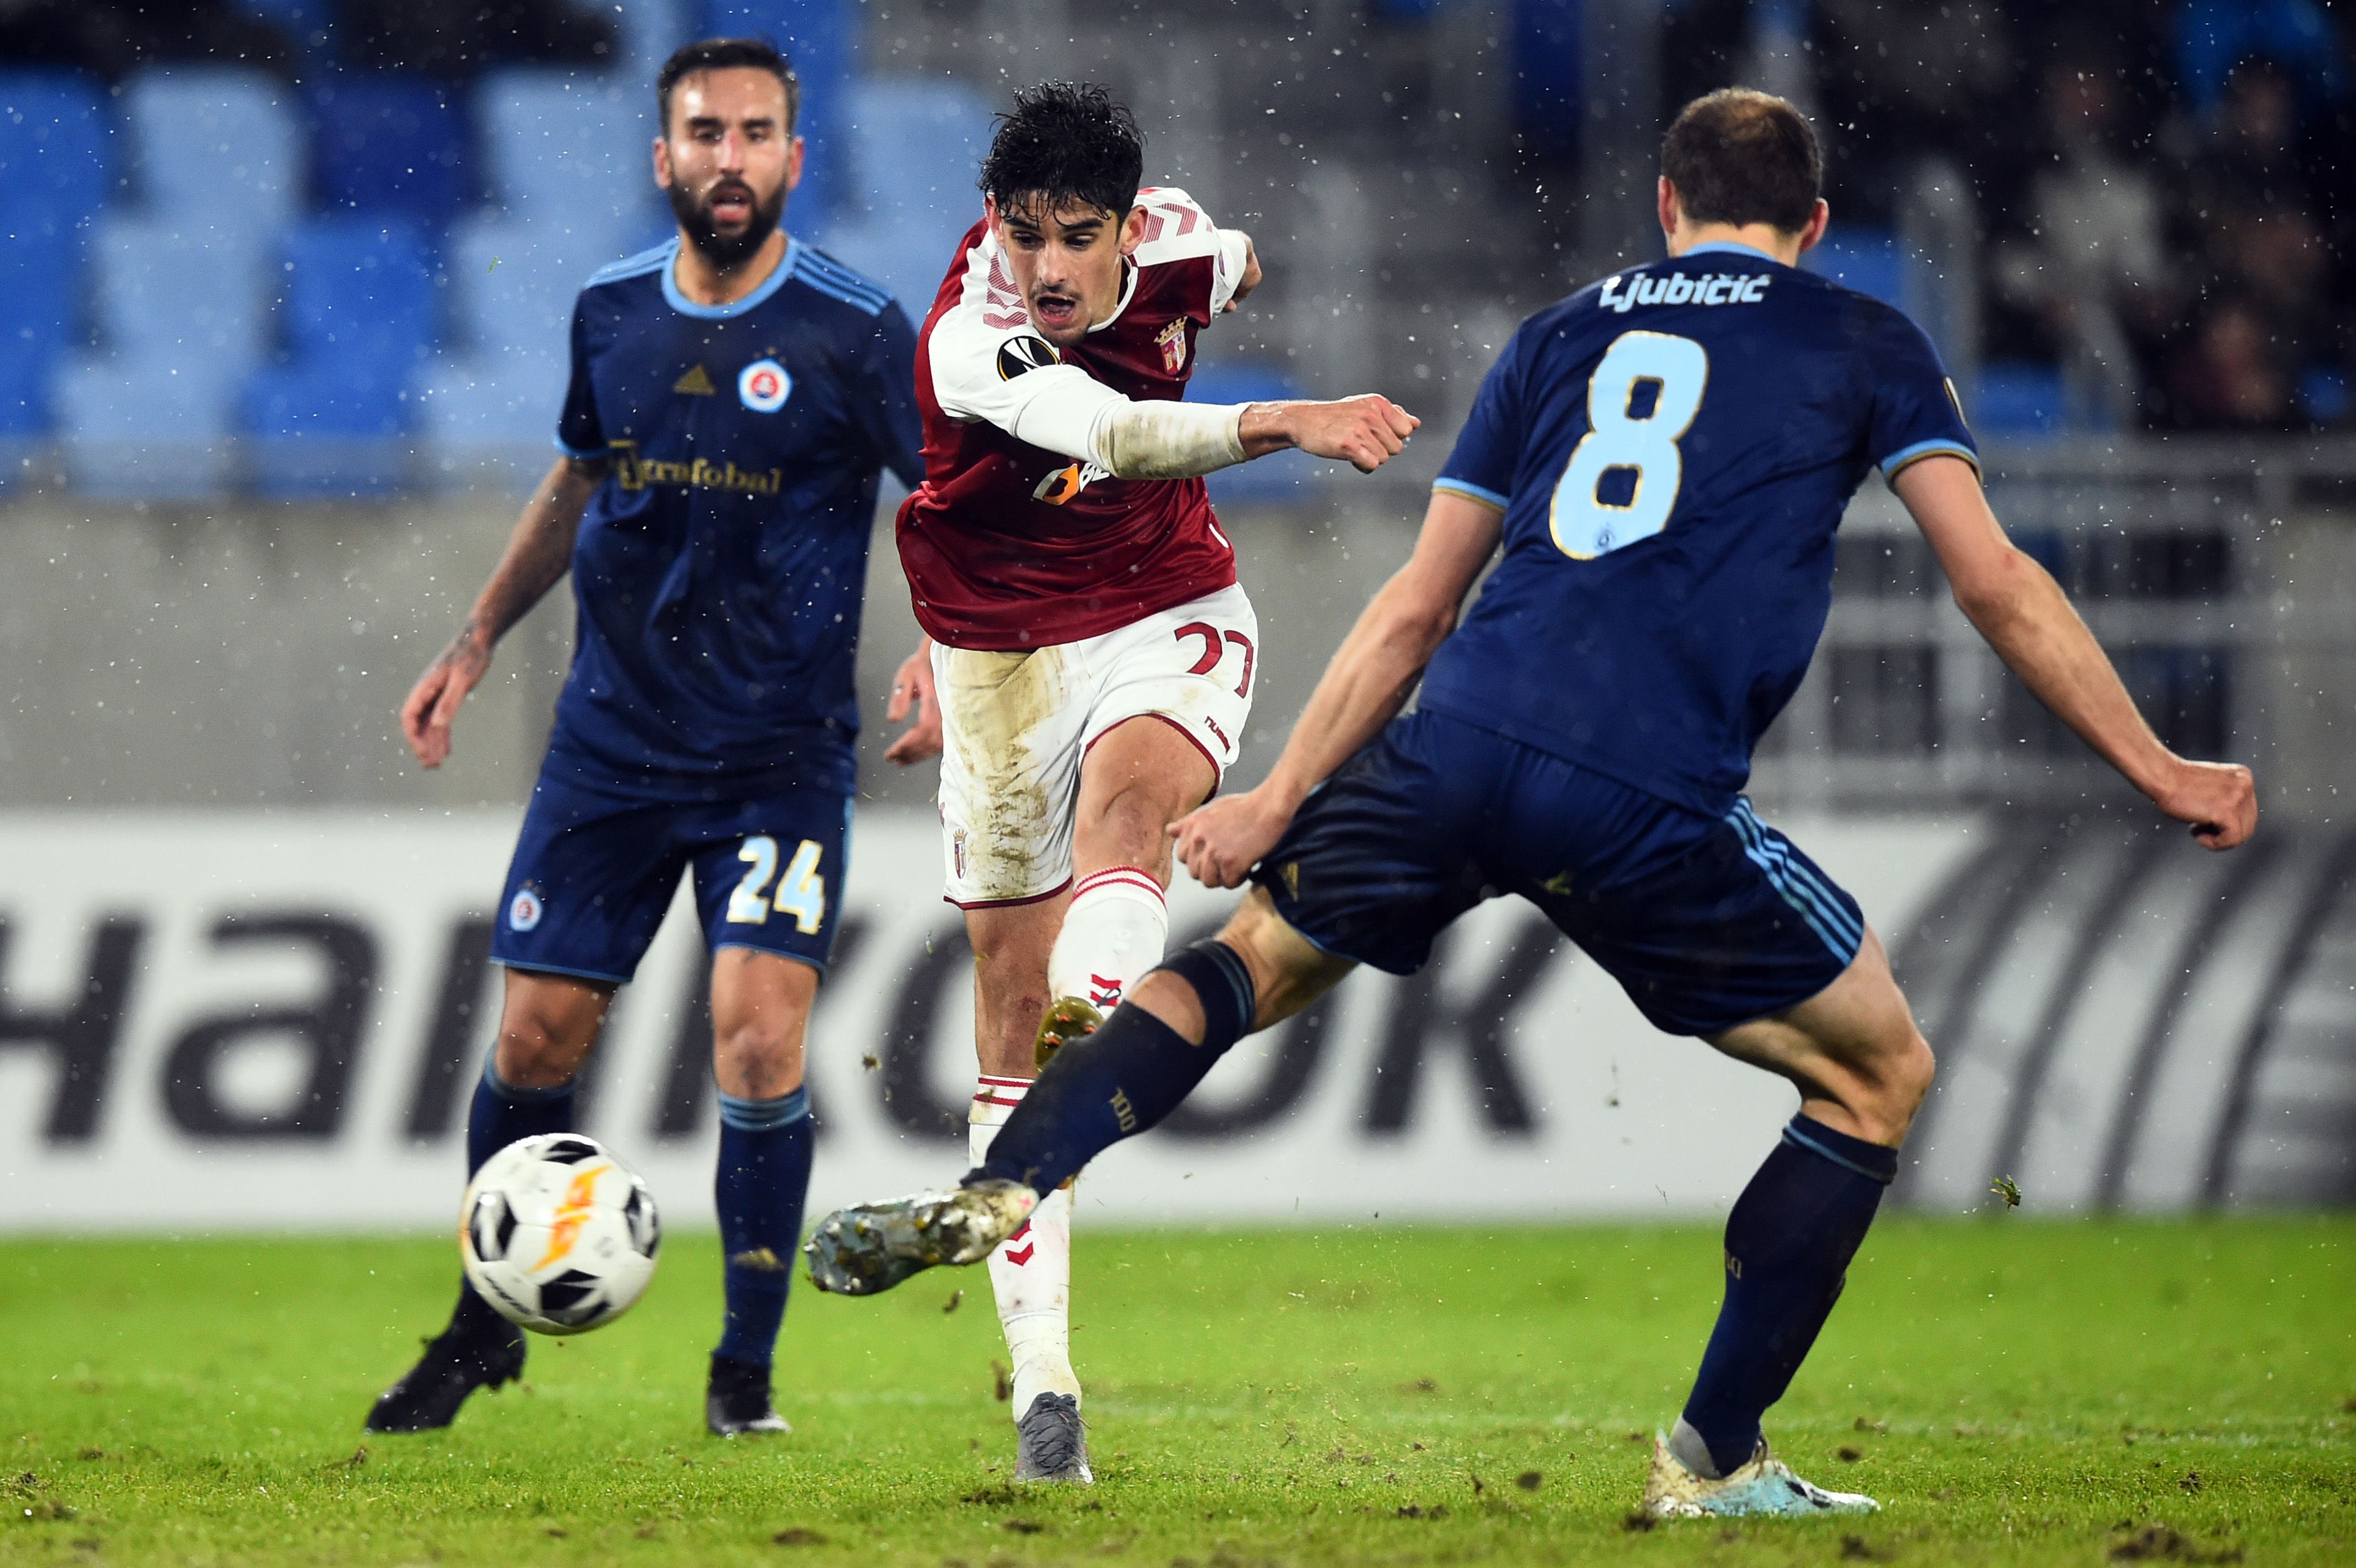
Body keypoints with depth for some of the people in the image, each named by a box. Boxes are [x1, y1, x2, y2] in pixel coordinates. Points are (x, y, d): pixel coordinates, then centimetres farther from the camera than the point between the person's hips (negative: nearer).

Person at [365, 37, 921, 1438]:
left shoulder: (855, 332, -10)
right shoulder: (612, 313, 3)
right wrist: (479, 639, 18)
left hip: (782, 756, -4)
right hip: (613, 740, 4)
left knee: (760, 1036, -16)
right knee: (535, 1044, 3)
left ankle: (747, 1373, 0)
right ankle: (487, 1329, 26)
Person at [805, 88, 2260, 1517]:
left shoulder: (1565, 332, 24)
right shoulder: (1866, 345, 16)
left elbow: (1417, 606, 22)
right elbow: (1997, 584, 8)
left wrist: (1281, 800, 25)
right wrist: (2159, 772, 15)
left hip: (1454, 746, 3)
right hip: (1655, 801, -3)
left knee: (1249, 960, 26)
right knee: (1879, 1075, 16)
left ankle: (993, 1193, 3)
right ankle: (1715, 1463, 13)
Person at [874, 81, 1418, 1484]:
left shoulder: (1178, 247, -9)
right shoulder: (969, 342, -25)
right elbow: (1111, 436, -44)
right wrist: (1285, 425, -58)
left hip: (1169, 620, 2)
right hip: (1002, 655, -2)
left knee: (1127, 794, -33)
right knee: (1011, 1004, -1)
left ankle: (1098, 1010, -64)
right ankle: (1043, 1377, 3)